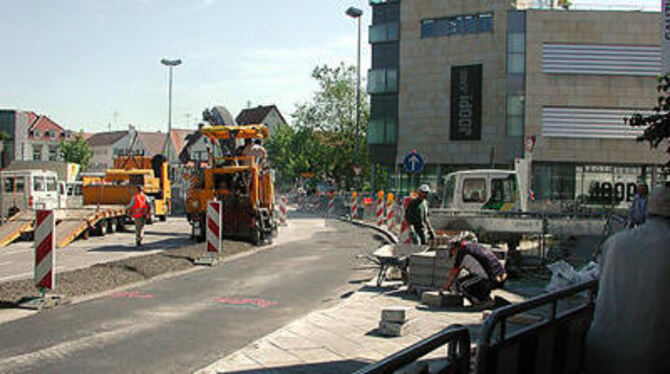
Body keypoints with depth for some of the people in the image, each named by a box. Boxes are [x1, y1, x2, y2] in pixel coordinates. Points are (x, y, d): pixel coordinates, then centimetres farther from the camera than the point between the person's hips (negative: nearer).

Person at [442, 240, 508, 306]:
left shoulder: (462, 252, -2)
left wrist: (446, 288, 22)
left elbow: (453, 273, 7)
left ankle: (485, 301, -3)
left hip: (491, 279, -9)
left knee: (460, 284, -6)